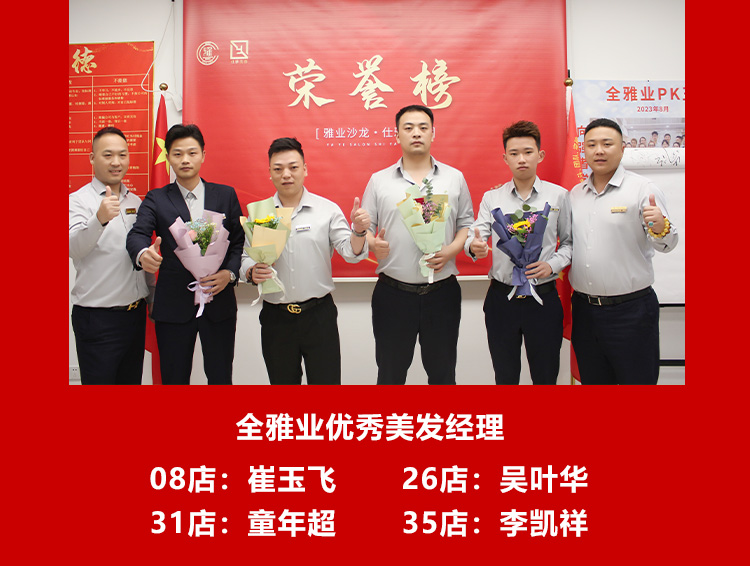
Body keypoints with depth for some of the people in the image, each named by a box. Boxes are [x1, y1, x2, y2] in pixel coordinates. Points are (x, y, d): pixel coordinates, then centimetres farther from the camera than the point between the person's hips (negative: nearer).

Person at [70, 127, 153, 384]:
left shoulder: (136, 202, 12)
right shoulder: (78, 200, -7)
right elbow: (74, 248, -25)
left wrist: (151, 296, 19)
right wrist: (99, 219, -42)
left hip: (136, 314, 6)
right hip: (97, 318, -6)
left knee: (132, 380, 14)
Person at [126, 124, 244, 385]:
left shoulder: (225, 195, 8)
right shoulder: (156, 199, 5)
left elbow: (240, 241, 6)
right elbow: (137, 234, -11)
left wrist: (230, 273, -13)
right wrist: (143, 254, -35)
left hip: (219, 305, 1)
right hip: (173, 306, 0)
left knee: (220, 377, 8)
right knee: (174, 379, 10)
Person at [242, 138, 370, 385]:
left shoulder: (327, 209, 0)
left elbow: (351, 253, -4)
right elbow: (246, 257, 7)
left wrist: (359, 231, -23)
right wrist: (251, 272, -14)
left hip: (319, 316, -1)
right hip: (275, 318, 2)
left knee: (326, 381, 6)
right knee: (282, 382, 17)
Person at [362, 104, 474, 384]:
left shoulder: (454, 178, 7)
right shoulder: (379, 180, 6)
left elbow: (467, 224, 8)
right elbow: (364, 227, 6)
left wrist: (451, 250, -11)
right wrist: (372, 243, -17)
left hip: (442, 291, 1)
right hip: (392, 293, 0)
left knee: (442, 371, 13)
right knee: (390, 371, 11)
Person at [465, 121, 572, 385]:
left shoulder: (559, 196, 2)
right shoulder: (492, 198, 5)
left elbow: (570, 242, 6)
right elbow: (475, 235, -5)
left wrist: (553, 264, -13)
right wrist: (474, 246, -28)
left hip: (543, 297, -1)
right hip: (501, 297, 1)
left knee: (545, 377, 8)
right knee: (505, 377, 13)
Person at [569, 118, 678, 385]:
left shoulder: (643, 189, -5)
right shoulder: (574, 194, 10)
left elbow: (666, 245, -11)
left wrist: (661, 228, -31)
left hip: (631, 310, -4)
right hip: (584, 309, 5)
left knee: (637, 378, 4)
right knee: (592, 380, 17)